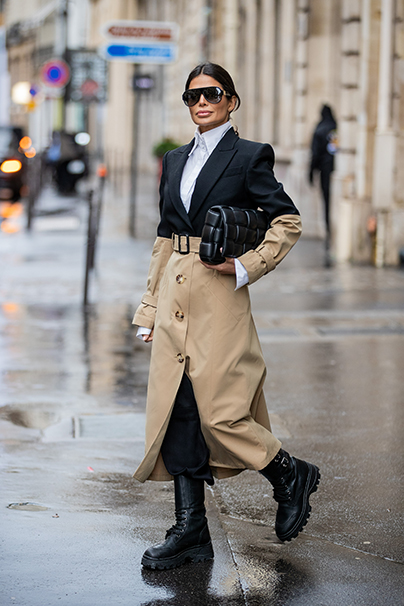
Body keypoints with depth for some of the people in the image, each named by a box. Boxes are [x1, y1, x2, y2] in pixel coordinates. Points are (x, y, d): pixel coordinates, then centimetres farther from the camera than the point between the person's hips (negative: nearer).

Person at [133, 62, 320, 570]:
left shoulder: (249, 156, -1)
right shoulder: (175, 160, 16)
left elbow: (288, 221, -2)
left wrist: (247, 266, -13)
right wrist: (150, 308, 14)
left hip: (219, 300, -6)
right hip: (175, 299, 6)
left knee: (219, 413, -7)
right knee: (177, 412, 2)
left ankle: (292, 476, 18)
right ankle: (190, 531, 8)